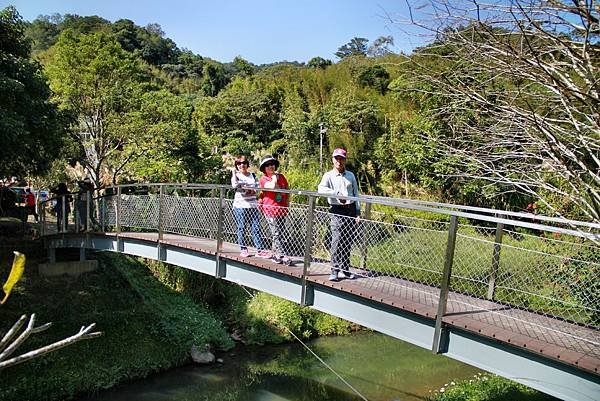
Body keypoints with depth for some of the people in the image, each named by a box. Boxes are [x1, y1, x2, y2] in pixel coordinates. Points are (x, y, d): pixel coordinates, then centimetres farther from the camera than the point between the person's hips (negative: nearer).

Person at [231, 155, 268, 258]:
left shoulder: (253, 175, 13)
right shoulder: (236, 176, 2)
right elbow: (234, 185, -19)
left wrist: (252, 191, -9)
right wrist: (234, 173, -20)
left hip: (252, 206, 3)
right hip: (240, 206, -3)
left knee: (256, 227, -2)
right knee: (242, 228, 2)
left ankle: (260, 249, -1)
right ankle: (243, 249, 12)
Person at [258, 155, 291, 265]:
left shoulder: (281, 176, 12)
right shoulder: (263, 179, -3)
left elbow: (287, 189, 22)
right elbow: (272, 186, -23)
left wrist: (286, 202, 11)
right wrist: (274, 176, -6)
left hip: (282, 209, 6)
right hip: (271, 209, -6)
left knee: (281, 233, 9)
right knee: (276, 234, -7)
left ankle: (275, 255, 19)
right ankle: (282, 256, -8)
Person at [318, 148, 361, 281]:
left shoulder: (350, 175, 15)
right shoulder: (328, 175, 3)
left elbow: (356, 194, 15)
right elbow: (321, 189, -17)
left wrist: (358, 212, 7)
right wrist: (337, 193, -29)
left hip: (351, 209, 4)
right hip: (337, 211, -4)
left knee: (348, 241, 7)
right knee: (337, 241, -11)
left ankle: (345, 269, 17)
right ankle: (335, 271, -7)